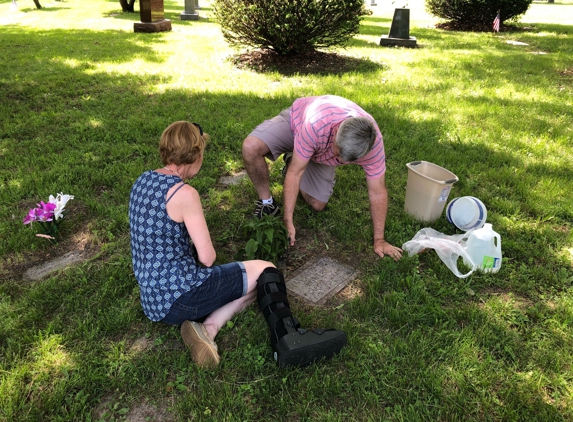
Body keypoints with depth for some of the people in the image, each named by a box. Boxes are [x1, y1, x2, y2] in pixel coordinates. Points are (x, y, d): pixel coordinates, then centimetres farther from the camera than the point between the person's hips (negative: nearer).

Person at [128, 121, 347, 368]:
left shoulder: (142, 181, 8)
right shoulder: (184, 193, -19)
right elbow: (208, 257, -17)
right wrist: (199, 257, 5)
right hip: (181, 294, -9)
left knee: (252, 282, 19)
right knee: (265, 271, 6)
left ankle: (206, 329, -1)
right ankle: (288, 340, -5)